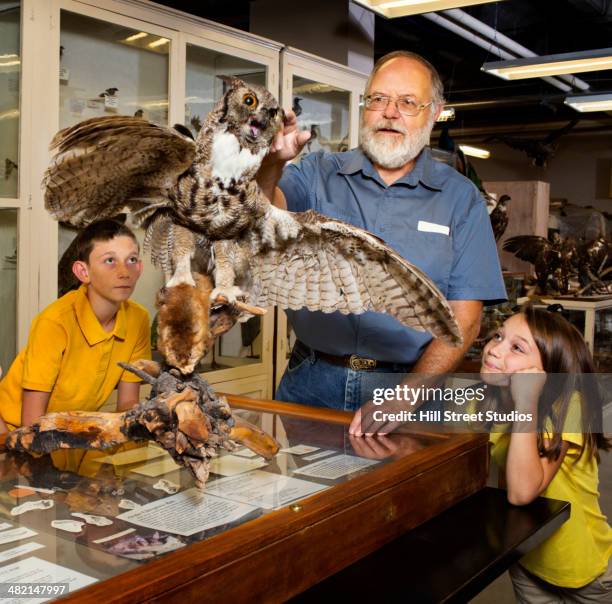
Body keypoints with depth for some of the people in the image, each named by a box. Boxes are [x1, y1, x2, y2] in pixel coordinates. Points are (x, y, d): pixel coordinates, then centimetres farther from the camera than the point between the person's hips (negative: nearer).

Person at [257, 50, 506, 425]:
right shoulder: (319, 174, 7)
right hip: (312, 381, 1)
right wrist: (271, 162, -33)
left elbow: (464, 320, -4)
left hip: (409, 384, 0)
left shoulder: (460, 198, 3)